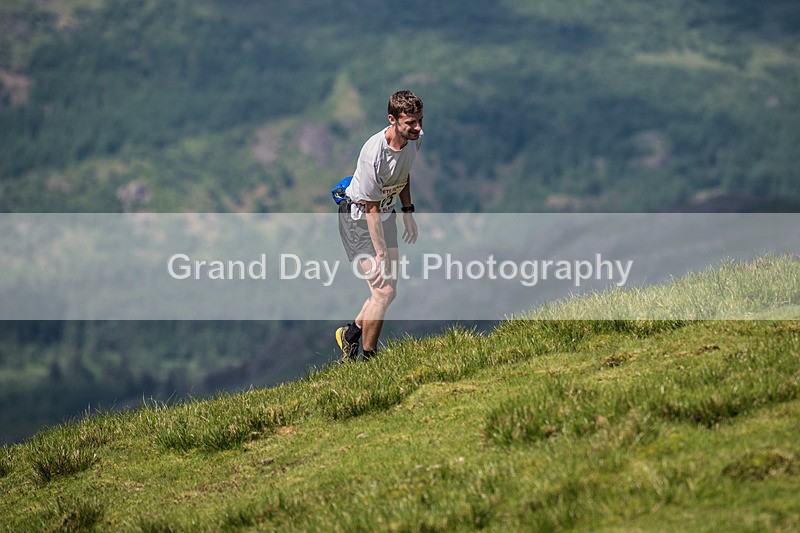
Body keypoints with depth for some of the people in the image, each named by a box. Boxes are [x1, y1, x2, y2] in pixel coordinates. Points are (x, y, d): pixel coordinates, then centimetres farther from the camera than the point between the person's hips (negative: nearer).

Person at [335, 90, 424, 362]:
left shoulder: (415, 138, -10)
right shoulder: (373, 154, -33)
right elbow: (371, 208, -27)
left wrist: (407, 212, 12)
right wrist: (381, 253, -25)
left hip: (386, 214, 8)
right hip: (358, 218, -8)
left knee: (389, 288, 12)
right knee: (383, 291, -15)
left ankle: (351, 333, 34)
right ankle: (368, 359, 0)